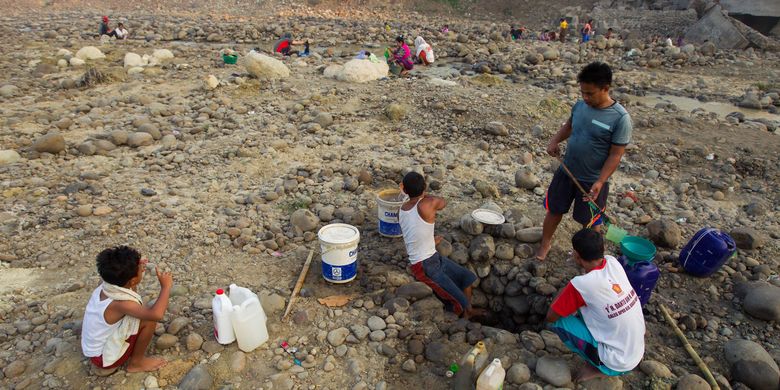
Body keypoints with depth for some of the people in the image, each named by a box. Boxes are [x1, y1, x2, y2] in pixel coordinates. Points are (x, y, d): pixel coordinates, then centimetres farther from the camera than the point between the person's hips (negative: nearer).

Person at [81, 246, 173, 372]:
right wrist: (166, 287, -35)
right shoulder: (121, 303, -33)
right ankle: (136, 362, 0)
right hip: (105, 358, -8)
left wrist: (136, 267, 4)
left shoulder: (105, 287, -9)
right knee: (149, 320, -20)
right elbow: (157, 314, -48)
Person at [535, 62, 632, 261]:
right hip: (566, 171, 5)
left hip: (593, 180, -4)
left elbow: (615, 155, -18)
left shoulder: (620, 118, -21)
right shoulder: (580, 105, -5)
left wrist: (599, 182, -25)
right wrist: (555, 140, -3)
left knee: (591, 222, 13)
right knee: (554, 209, 17)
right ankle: (545, 244, 40)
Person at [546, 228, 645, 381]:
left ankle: (598, 367, 5)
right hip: (638, 352, 7)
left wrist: (566, 290, 2)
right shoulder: (613, 262, -8)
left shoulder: (580, 284, -26)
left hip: (617, 363, -7)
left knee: (557, 321, -6)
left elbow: (550, 317, -11)